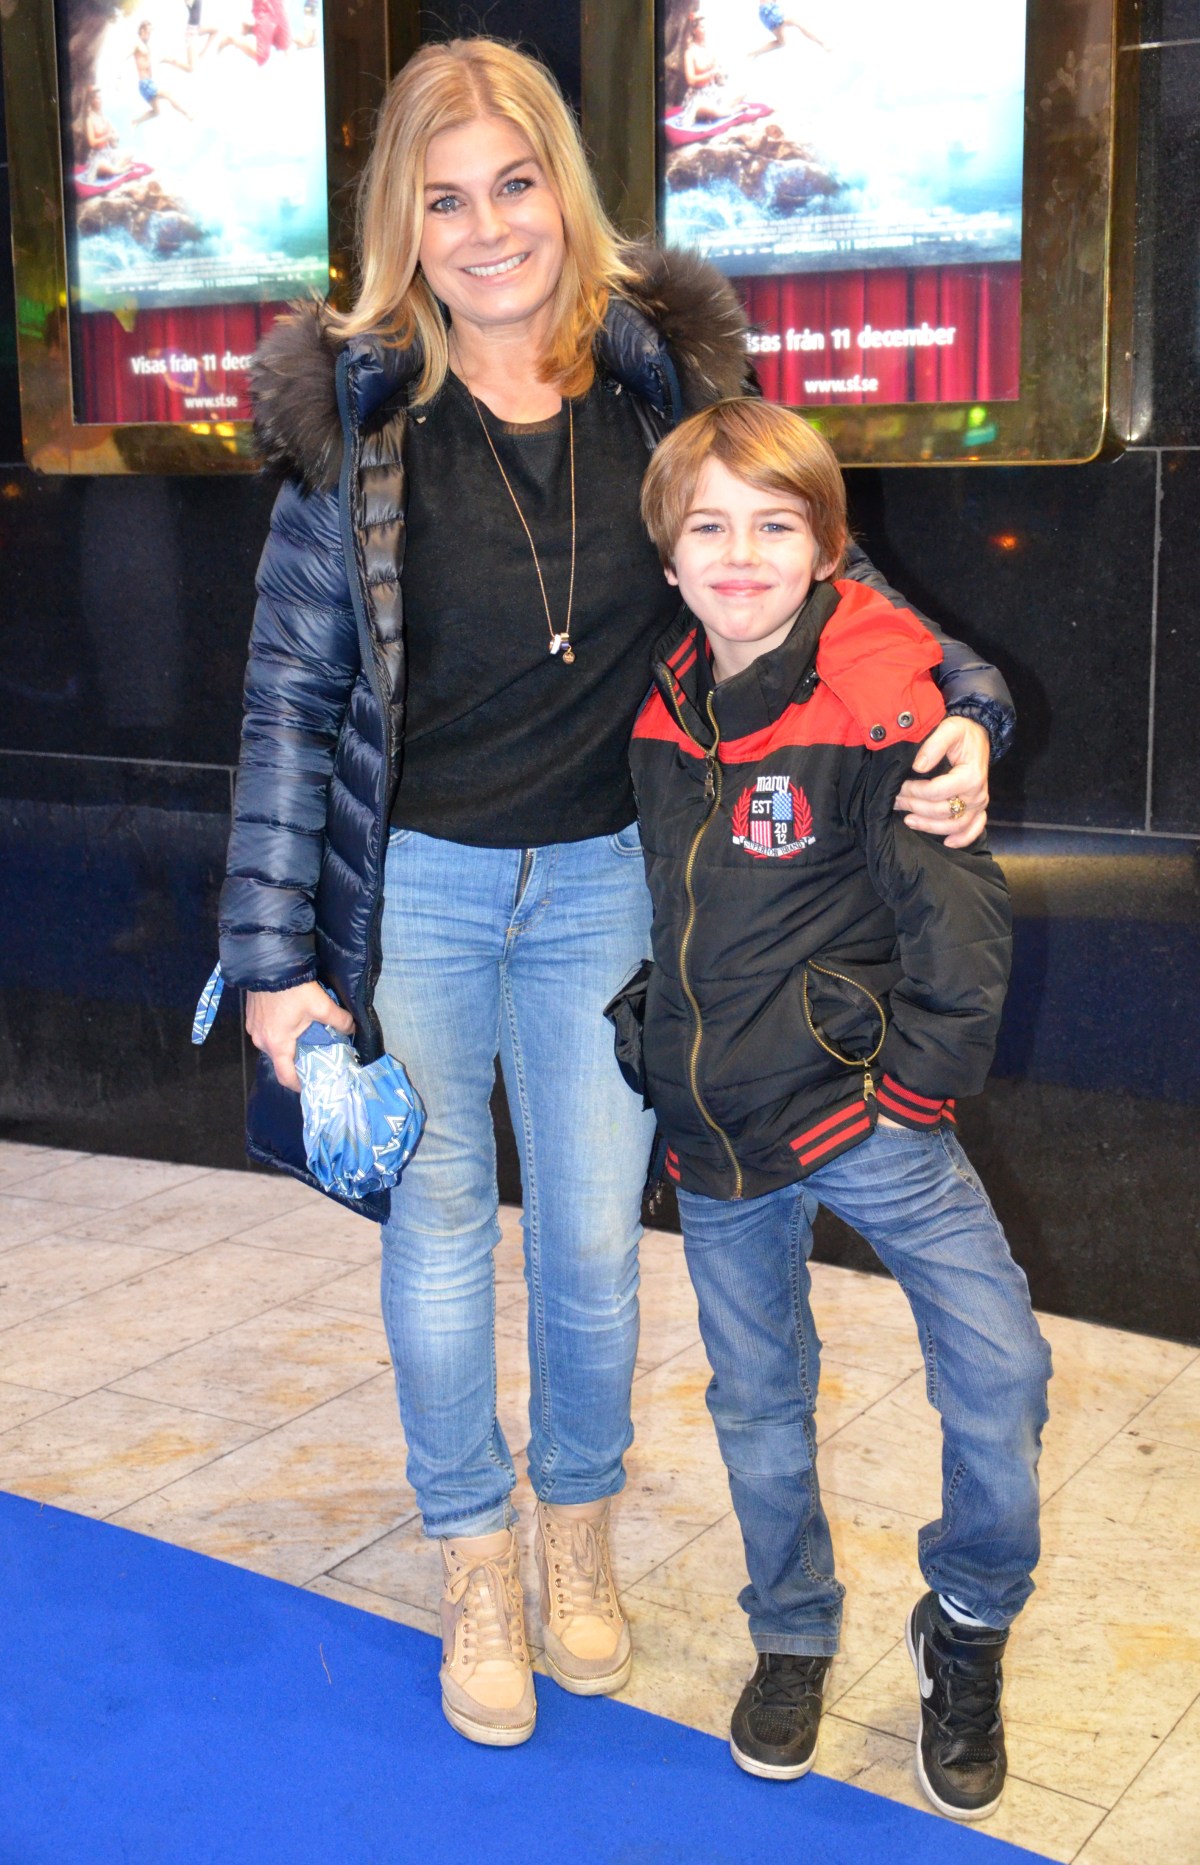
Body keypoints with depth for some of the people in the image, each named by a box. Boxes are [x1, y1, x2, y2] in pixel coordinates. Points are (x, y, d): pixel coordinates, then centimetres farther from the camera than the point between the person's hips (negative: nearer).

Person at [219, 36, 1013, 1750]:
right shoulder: (358, 417, -8)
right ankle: (478, 1566, 33)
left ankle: (579, 1525, 38)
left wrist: (960, 708, -13)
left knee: (594, 1239, 11)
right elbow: (290, 695, -6)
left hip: (603, 886, 1)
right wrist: (275, 955, -9)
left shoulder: (663, 378, -4)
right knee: (436, 1228, 11)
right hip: (412, 891, -1)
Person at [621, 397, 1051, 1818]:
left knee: (998, 1368, -12)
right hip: (714, 1136, 5)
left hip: (857, 1114, -4)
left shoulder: (875, 712, -13)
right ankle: (792, 1638, 36)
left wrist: (916, 1081, -8)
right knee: (758, 1402, 15)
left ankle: (966, 1628, 14)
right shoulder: (660, 714, 4)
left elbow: (958, 920, -12)